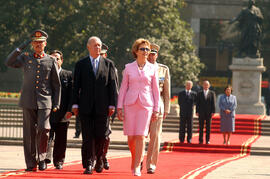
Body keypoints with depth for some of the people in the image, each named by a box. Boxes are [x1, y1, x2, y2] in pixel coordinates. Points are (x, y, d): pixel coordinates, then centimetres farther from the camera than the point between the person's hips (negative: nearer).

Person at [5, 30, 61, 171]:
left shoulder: (51, 61, 9)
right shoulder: (25, 58, 11)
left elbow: (56, 84, 10)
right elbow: (9, 63, -6)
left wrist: (56, 104, 4)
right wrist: (21, 48, -11)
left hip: (45, 102, -1)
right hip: (28, 102, 1)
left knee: (43, 128, -18)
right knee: (29, 133, 0)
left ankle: (41, 157, 2)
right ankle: (31, 164, 6)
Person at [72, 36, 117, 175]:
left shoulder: (108, 64, 9)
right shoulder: (80, 64, 9)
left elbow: (112, 85, 5)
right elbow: (76, 86, 7)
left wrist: (112, 104, -2)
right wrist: (75, 104, -1)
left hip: (102, 107, 0)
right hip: (86, 106, 0)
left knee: (101, 136, 1)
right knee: (87, 136, -2)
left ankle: (99, 160, 24)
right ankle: (88, 165, 0)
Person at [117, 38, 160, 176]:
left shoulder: (152, 69, 6)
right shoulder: (128, 68, 6)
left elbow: (156, 90, 8)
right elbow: (123, 88, 8)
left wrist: (156, 109, 3)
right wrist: (119, 107, 1)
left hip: (146, 104, -1)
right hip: (130, 104, 1)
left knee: (140, 136, -10)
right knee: (130, 137, 1)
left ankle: (136, 167, -6)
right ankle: (136, 157, 29)